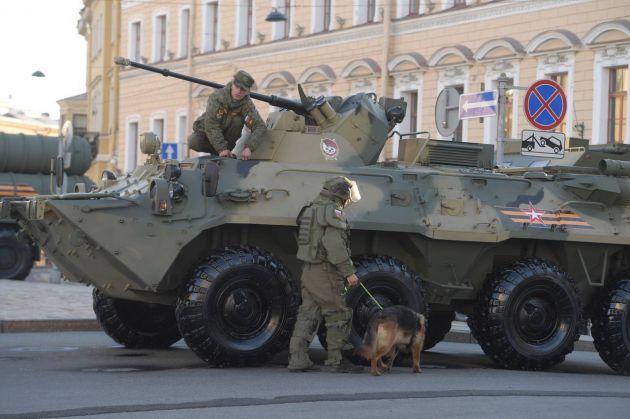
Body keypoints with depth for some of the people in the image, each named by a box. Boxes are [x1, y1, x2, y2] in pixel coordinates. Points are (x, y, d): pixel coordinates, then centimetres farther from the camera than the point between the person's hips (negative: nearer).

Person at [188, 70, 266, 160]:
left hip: (226, 135, 2)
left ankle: (228, 148, -11)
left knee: (238, 119, -27)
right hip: (205, 132, -2)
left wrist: (248, 147, -43)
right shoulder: (216, 97, -27)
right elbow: (211, 126, -30)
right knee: (193, 142, -33)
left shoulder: (247, 104, -20)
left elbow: (260, 127, -28)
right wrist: (221, 149, -36)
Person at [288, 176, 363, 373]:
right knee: (338, 316, -1)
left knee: (307, 316, 9)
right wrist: (349, 272, -19)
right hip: (326, 271, -9)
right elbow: (335, 246, -21)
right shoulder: (332, 211, -12)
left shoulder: (311, 209, 17)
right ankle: (338, 360, 2)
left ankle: (297, 360, 7)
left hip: (308, 270, 9)